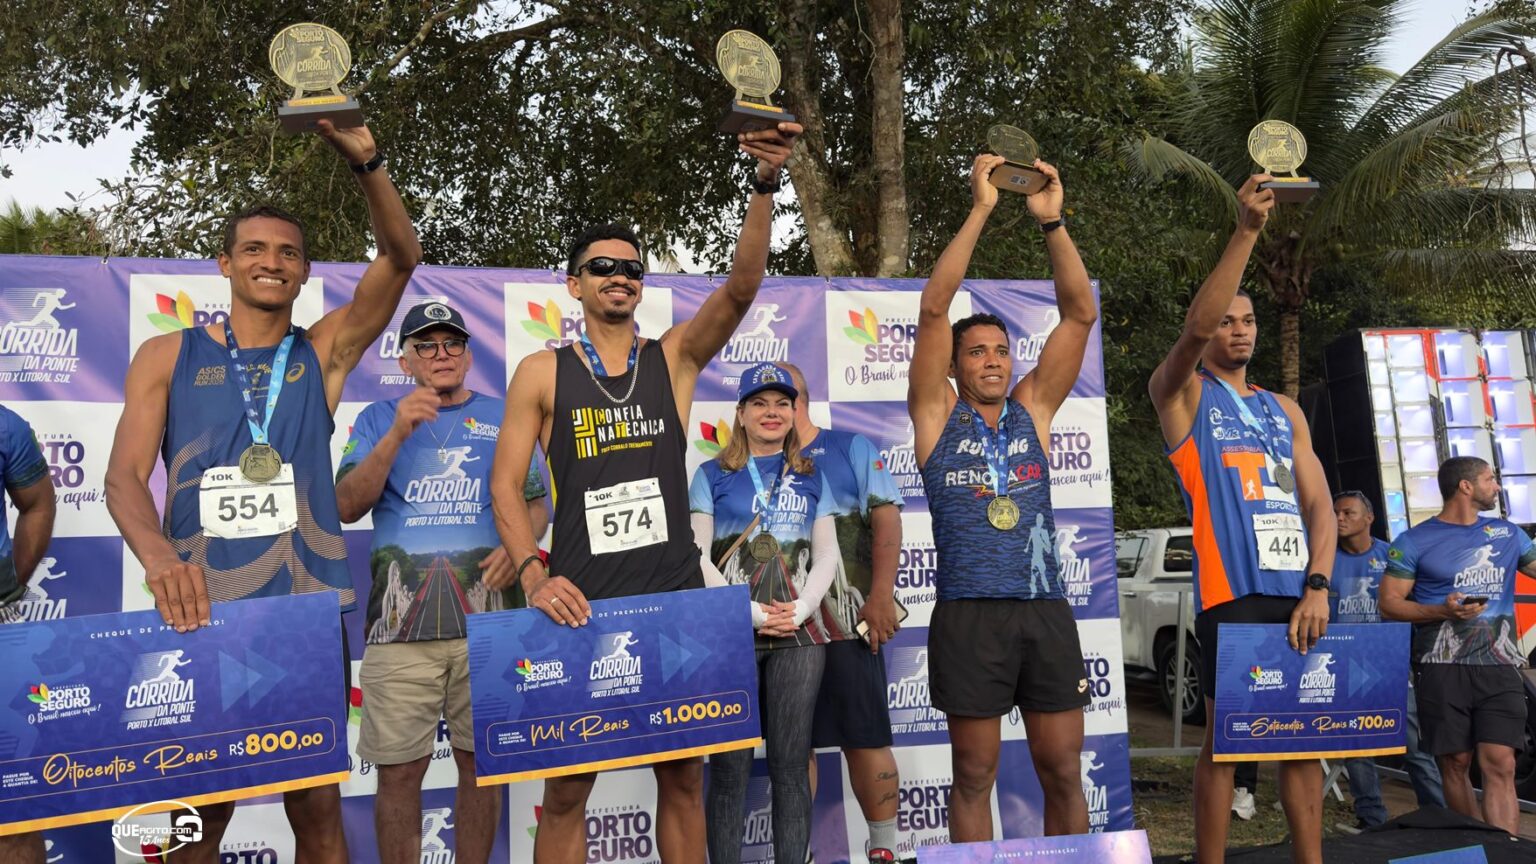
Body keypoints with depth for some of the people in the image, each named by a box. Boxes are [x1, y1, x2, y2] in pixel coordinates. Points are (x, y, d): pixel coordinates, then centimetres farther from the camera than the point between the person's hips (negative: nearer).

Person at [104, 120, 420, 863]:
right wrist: (158, 555, -25)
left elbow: (401, 256, -5)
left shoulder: (324, 351, 7)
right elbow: (124, 476, -4)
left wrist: (364, 160, -20)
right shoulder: (167, 357, 6)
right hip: (200, 614, 0)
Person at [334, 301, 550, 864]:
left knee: (481, 763, 7)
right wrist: (398, 433, -13)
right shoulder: (379, 419, 10)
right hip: (401, 624, 0)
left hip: (486, 620, 1)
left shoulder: (503, 417, 11)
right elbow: (346, 506, -1)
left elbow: (536, 502, 11)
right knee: (399, 770, 1)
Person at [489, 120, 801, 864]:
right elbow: (505, 486, 0)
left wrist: (764, 186, -22)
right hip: (583, 603, -1)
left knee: (683, 777, 11)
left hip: (677, 596, 2)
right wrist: (532, 575, -16)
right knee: (567, 786, 6)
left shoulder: (674, 357, 6)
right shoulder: (541, 374, 3)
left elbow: (741, 286, -8)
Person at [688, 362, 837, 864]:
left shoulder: (811, 477, 13)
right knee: (729, 767, 1)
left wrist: (800, 609, -8)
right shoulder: (712, 475, 5)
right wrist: (751, 613, -12)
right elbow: (696, 557, -4)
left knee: (790, 764, 4)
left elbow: (827, 554, 9)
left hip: (798, 635, 2)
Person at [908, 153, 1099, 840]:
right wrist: (980, 209, -7)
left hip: (1046, 611, 3)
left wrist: (1052, 222, -3)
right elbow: (933, 309, -5)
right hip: (969, 614, -3)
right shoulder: (938, 414, 6)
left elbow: (1080, 314, 6)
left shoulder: (1032, 409, 13)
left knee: (1063, 773, 8)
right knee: (974, 776, 6)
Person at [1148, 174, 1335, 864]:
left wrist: (1318, 587, -3)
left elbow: (1319, 505, 12)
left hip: (1300, 591, 5)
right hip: (1232, 591, -5)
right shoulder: (1181, 392, 5)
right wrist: (1246, 230, -21)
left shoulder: (1284, 410, 20)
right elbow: (1196, 329, -16)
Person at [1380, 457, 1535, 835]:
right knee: (1455, 764, 5)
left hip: (1500, 666, 2)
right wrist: (1442, 611, -15)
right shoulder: (1414, 542, 0)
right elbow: (1389, 604, -1)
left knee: (1500, 766, -8)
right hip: (1443, 669, -2)